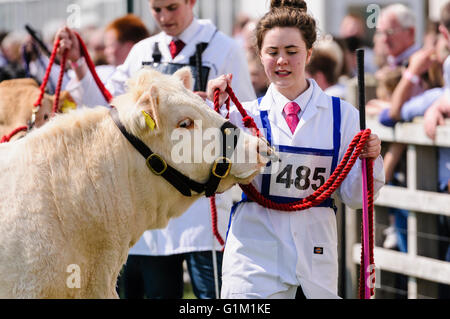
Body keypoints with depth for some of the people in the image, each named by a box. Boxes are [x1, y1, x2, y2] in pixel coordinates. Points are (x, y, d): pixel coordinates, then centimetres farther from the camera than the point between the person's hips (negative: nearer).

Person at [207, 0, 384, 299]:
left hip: (315, 253, 1)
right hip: (254, 252, -1)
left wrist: (370, 159, -15)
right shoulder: (243, 114, 4)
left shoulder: (342, 114, 4)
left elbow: (354, 197, 4)